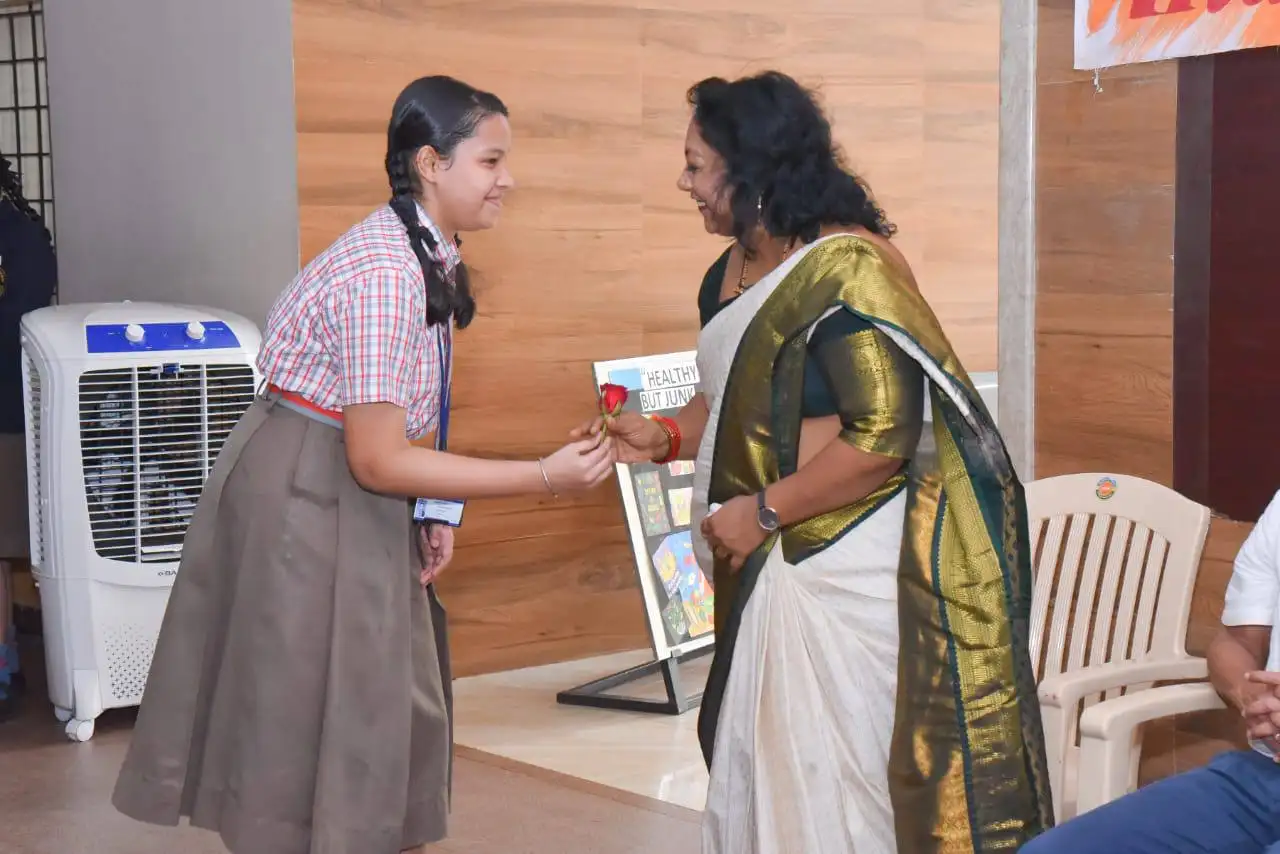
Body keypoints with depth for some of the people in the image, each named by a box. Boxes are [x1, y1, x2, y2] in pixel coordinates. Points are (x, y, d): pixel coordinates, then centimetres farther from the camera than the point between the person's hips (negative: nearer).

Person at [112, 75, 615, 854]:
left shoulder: (426, 255, 4)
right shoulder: (387, 274, -24)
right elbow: (376, 460, -26)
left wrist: (433, 510, -3)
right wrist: (542, 478, -26)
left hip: (348, 498, 9)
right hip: (304, 500, -9)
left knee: (378, 706, 16)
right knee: (318, 717, 3)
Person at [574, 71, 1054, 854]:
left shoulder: (847, 274, -19)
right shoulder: (730, 274, 8)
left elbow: (883, 437, -24)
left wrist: (764, 510, -18)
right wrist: (664, 437, 3)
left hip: (846, 573, -9)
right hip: (768, 568, 9)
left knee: (835, 778, 1)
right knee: (760, 770, 17)